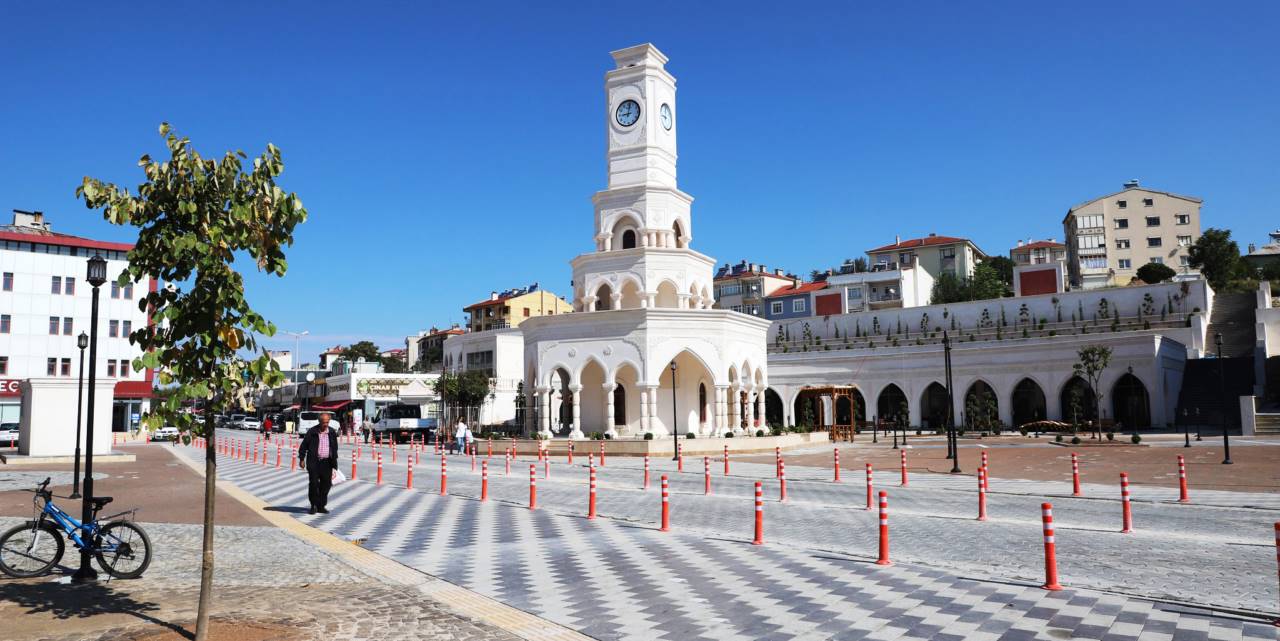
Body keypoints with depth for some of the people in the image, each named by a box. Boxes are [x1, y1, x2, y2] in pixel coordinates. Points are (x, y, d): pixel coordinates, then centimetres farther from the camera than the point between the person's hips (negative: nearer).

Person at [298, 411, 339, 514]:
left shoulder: (332, 432, 6)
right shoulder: (312, 431, -3)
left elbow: (335, 448, 13)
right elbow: (304, 445, 2)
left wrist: (334, 463, 11)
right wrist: (302, 459, -2)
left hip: (326, 462, 3)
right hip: (314, 462, -3)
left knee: (326, 484, 4)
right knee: (313, 484, -3)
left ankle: (321, 506, 15)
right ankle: (314, 505, 10)